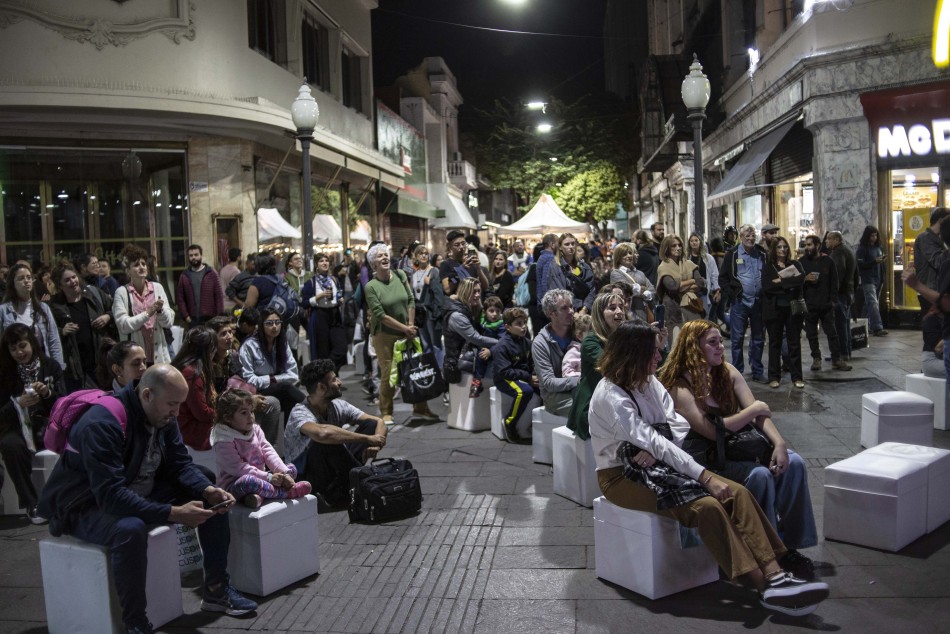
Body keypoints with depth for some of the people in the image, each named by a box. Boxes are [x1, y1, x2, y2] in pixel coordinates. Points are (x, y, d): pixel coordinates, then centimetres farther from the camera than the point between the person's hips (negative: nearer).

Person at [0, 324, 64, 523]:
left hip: (49, 425, 0)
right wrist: (18, 403, -23)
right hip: (19, 428, 0)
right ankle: (31, 504, -23)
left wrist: (48, 393, -19)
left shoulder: (51, 367, 3)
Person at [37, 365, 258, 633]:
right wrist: (172, 513, -40)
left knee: (212, 499, -2)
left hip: (142, 495, 8)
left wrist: (209, 490, -20)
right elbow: (110, 495, -37)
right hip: (87, 507, -8)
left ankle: (216, 590, 9)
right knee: (130, 529, -41)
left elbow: (180, 465, 0)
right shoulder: (101, 424, -30)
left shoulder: (163, 418, -4)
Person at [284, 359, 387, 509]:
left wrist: (376, 444, -28)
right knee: (326, 441, -37)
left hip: (332, 467, 7)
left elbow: (379, 422, -5)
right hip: (303, 477, -7)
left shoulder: (338, 406, -5)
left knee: (371, 424, -6)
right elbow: (322, 433, -49)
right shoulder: (300, 413, -25)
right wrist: (367, 439, -41)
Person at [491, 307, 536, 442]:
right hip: (505, 379, -7)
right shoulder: (502, 346, -16)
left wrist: (535, 376, -9)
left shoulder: (526, 342, 6)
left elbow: (532, 364, 13)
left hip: (524, 375, 7)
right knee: (525, 391, -34)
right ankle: (509, 423, -16)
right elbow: (504, 371, -21)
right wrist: (528, 377, -21)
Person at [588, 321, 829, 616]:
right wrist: (705, 476, -29)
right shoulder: (610, 396, -21)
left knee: (737, 492, -14)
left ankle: (775, 575, -21)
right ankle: (765, 587, -21)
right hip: (622, 476, -8)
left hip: (655, 465, 8)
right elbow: (655, 443, -27)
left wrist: (654, 449, -22)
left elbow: (679, 425, -1)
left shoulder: (648, 381, 5)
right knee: (707, 506, -28)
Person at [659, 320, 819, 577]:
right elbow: (712, 431, -22)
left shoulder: (727, 372, 7)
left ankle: (789, 543, -5)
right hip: (705, 460, -7)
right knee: (760, 474, -30)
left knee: (793, 463, -14)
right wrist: (753, 410, -11)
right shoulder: (679, 388, -15)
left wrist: (779, 443, -18)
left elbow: (760, 412, 0)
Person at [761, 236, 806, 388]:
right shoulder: (768, 267, 3)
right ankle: (774, 377, 14)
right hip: (774, 309, -1)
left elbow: (801, 278, -12)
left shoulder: (794, 264, 8)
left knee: (794, 343, 4)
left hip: (793, 309, 1)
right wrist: (789, 285, -12)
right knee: (775, 343, 6)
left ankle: (797, 377, 12)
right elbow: (766, 286, -12)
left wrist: (781, 281, -16)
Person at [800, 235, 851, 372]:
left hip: (826, 304, 0)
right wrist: (805, 279, -13)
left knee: (832, 332, 3)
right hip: (809, 304, 1)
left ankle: (836, 359, 8)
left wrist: (833, 299, 0)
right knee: (811, 334, 5)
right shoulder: (801, 262, 5)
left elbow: (834, 282, 6)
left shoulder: (828, 261, 4)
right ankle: (816, 358, 15)